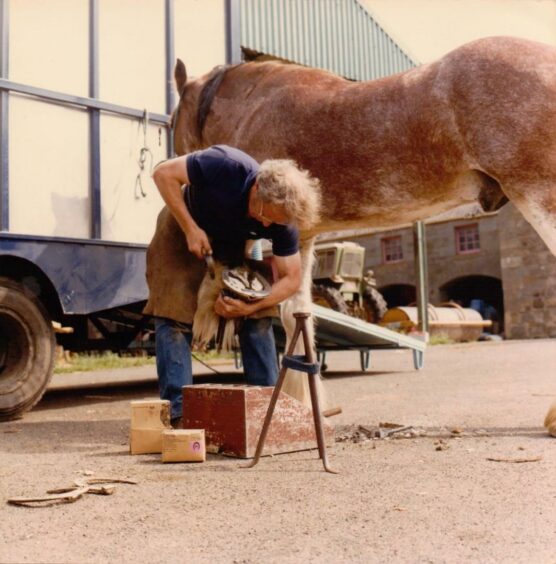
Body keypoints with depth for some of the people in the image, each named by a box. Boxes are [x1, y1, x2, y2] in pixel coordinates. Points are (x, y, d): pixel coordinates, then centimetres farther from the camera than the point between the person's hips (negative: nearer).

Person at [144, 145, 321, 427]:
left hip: (236, 246, 3)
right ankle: (177, 414, -11)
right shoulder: (225, 166, -38)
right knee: (174, 320, -13)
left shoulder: (282, 221, -27)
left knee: (258, 320, -6)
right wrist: (191, 229, -31)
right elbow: (164, 173, -28)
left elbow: (291, 279, -18)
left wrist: (249, 307, -30)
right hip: (183, 232, -3)